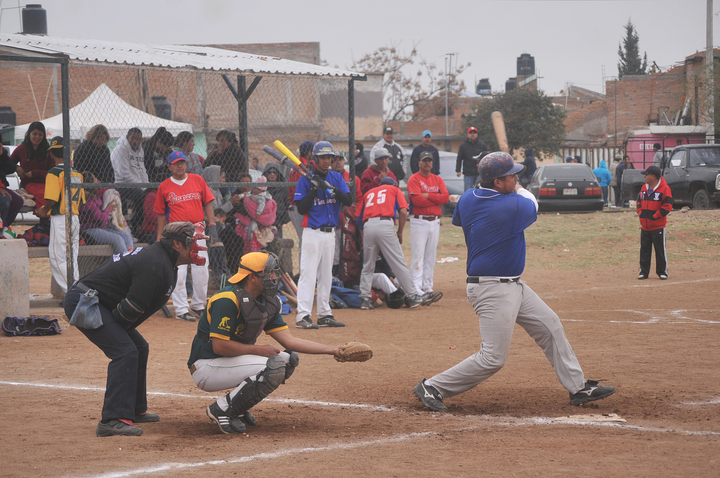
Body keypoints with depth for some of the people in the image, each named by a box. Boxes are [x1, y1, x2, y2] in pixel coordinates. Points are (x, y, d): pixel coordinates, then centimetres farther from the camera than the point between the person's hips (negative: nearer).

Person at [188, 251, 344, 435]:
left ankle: (236, 407, 6)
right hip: (206, 368, -9)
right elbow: (219, 346, -25)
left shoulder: (267, 303, 7)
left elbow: (289, 340, 4)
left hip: (231, 362, 9)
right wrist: (257, 349, -17)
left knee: (289, 359, 3)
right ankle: (221, 409, -13)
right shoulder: (227, 300, -21)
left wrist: (332, 350, -4)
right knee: (274, 367, -24)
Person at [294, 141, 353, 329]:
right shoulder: (306, 179, -5)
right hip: (312, 233, -6)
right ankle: (303, 316, -13)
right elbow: (301, 208, -9)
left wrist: (336, 191, -19)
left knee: (326, 275, 11)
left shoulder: (336, 178, 9)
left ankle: (324, 314, 17)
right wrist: (313, 190, -19)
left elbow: (349, 200, -1)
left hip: (330, 233, 6)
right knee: (308, 273, -10)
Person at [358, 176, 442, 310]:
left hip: (367, 226, 3)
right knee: (399, 263, -1)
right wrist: (400, 233, 13)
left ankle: (365, 298, 4)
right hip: (385, 225, -3)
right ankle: (412, 297, 0)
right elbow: (403, 212, 6)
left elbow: (359, 218, 24)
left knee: (367, 266, 11)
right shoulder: (394, 190, 22)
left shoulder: (369, 193, 31)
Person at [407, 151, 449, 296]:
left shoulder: (438, 180, 13)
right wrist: (437, 199, -8)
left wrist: (428, 195, -12)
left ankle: (427, 287, 12)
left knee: (431, 255, 7)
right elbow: (417, 200, -17)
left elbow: (446, 197, -2)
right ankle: (416, 288, -11)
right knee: (418, 254, -9)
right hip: (419, 221, -5)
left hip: (435, 222, 5)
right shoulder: (414, 179, -3)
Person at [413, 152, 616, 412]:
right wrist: (519, 190, 21)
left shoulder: (467, 199, 0)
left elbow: (457, 220, 23)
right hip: (492, 290, -10)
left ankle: (578, 388, 19)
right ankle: (433, 387, 0)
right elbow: (531, 204, 0)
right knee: (493, 358, -8)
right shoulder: (513, 205, -22)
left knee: (550, 325, 14)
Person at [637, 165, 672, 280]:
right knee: (644, 249, 8)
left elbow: (667, 206, -13)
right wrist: (640, 213, 4)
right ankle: (643, 272, 14)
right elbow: (639, 201, 22)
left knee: (660, 249, 0)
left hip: (658, 226, -6)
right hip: (644, 225, 6)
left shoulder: (664, 189, -10)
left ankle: (662, 272, 9)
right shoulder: (644, 188, 12)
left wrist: (655, 216, -15)